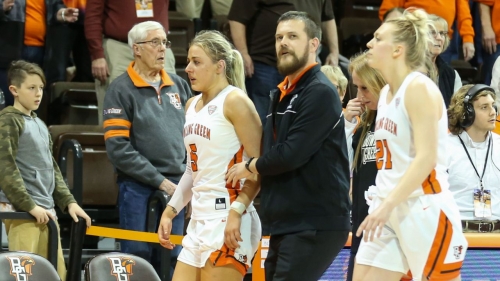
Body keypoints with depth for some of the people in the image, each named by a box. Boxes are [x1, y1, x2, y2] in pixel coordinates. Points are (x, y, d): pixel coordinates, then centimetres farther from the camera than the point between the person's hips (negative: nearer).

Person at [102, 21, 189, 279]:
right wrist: (160, 181, -13)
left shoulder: (179, 86, 12)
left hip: (175, 187, 5)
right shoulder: (121, 90, -5)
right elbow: (118, 149, -12)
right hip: (138, 189, -5)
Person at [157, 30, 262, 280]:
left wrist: (237, 212, -23)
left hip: (228, 220, -9)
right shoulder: (192, 105, 16)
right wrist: (171, 210, 18)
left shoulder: (234, 101, -9)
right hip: (199, 218, 9)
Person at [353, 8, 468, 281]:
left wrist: (387, 204, -25)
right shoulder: (386, 92, 15)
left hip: (425, 209, -9)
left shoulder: (419, 88, -11)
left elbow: (427, 158, -20)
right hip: (389, 210, 9)